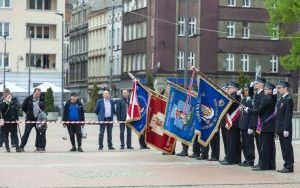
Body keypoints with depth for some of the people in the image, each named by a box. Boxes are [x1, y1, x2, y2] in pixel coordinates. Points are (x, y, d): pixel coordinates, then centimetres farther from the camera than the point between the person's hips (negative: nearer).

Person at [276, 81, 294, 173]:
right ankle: (286, 165, 19)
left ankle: (290, 167, 2)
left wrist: (286, 129, -21)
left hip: (285, 128, -9)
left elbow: (288, 115, -18)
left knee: (287, 147, -3)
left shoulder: (288, 99, -13)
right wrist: (277, 127, 14)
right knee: (283, 147, 12)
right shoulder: (281, 99, 15)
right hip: (280, 128, 9)